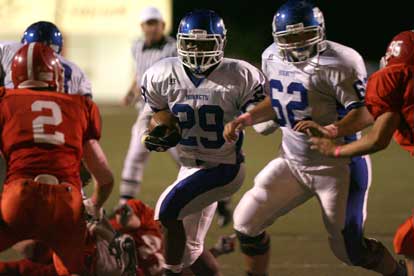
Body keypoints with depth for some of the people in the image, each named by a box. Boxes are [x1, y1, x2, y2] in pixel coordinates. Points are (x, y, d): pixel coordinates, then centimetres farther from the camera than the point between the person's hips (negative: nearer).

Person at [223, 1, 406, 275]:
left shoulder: (338, 63, -21)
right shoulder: (272, 58, 2)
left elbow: (365, 113, -26)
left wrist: (331, 130, -42)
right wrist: (246, 119, 6)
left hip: (337, 167, -7)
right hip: (293, 161, 7)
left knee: (349, 248, 0)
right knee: (247, 221, 2)